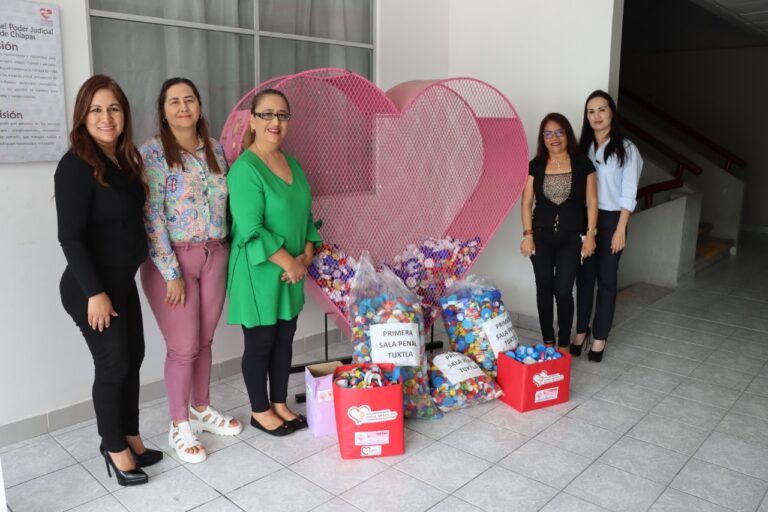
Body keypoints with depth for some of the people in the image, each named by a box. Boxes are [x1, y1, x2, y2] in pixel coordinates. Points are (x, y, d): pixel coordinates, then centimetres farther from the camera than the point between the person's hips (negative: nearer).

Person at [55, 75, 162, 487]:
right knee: (113, 365, 3)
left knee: (133, 358, 13)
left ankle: (130, 437, 30)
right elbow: (70, 236, -19)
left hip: (123, 281, 8)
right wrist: (94, 292, -21)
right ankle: (114, 447, 22)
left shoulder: (124, 160, 7)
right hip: (90, 287, -8)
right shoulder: (76, 165, -16)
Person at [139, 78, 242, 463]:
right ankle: (179, 425, 21)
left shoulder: (214, 149, 8)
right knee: (183, 347, 2)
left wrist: (225, 251, 8)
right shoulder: (153, 152, -9)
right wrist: (171, 272, -17)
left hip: (215, 255, 5)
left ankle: (202, 410, 34)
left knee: (204, 340, 16)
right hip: (173, 258, -5)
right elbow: (151, 217, -14)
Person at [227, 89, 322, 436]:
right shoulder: (245, 168, -17)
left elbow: (304, 214, 13)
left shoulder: (292, 163, 8)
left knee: (284, 339, 16)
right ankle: (260, 411, 25)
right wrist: (290, 262, -17)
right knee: (260, 343, 7)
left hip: (292, 271, 8)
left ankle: (280, 404, 32)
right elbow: (251, 230, -23)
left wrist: (306, 255, -2)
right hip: (259, 273, -7)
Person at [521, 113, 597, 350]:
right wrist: (527, 234, -5)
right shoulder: (536, 166, 2)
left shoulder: (582, 164, -2)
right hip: (542, 236, 2)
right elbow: (527, 203, 2)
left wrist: (590, 234, -5)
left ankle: (564, 344, 12)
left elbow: (591, 202, 0)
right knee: (544, 290, 8)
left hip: (571, 237, -2)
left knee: (563, 291, -6)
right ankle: (547, 341, 23)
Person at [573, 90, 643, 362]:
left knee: (606, 279, 5)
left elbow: (628, 194, -7)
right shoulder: (583, 146, 7)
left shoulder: (626, 149, -4)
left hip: (610, 219, -3)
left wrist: (620, 229, -13)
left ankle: (599, 337, 15)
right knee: (584, 277, 9)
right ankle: (581, 331, 23)